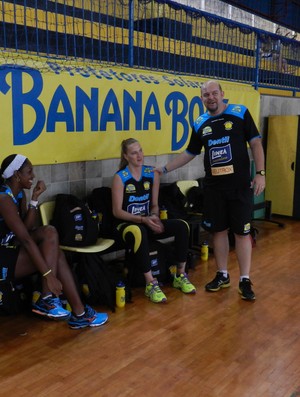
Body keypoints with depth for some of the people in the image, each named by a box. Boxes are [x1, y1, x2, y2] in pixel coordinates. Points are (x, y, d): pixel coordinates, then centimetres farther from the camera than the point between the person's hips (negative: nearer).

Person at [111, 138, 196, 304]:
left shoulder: (152, 174, 4)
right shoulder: (120, 177, -9)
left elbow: (155, 205, 11)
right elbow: (117, 211, -10)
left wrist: (154, 217, -12)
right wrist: (143, 219, -20)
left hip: (147, 222, 5)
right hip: (126, 224, -5)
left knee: (182, 226, -17)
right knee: (138, 232, -41)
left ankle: (180, 276, -3)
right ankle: (150, 284, -32)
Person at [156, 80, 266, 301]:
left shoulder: (240, 113, -3)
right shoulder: (200, 124, 7)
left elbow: (255, 143, -3)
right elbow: (190, 153, 16)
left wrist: (260, 173, -11)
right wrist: (165, 169, 13)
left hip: (240, 184, -3)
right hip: (213, 186, 4)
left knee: (242, 231, 1)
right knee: (218, 230, 10)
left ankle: (245, 280, 10)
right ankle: (222, 275, 24)